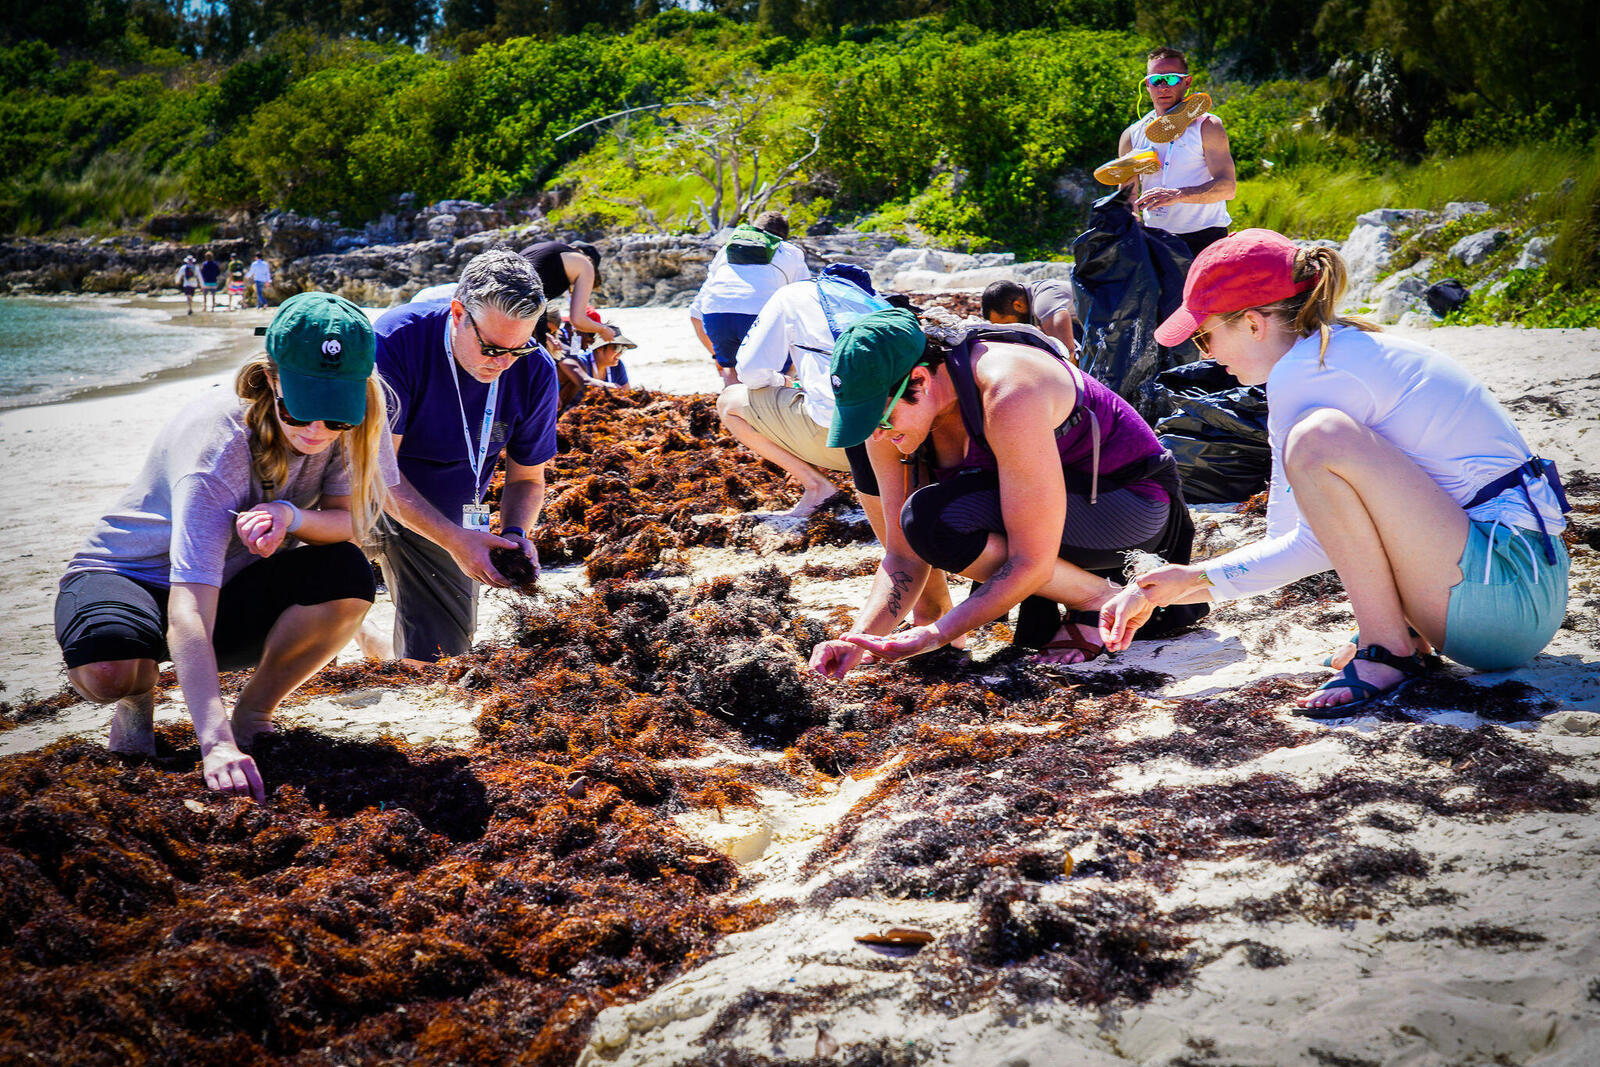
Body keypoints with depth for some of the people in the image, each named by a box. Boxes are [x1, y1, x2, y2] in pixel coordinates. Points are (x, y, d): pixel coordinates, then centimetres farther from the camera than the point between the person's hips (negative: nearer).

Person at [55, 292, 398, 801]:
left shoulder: (354, 421, -19)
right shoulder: (219, 443, -34)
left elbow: (346, 519, -12)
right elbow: (188, 611, -42)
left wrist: (291, 517, -38)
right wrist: (216, 743, -54)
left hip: (239, 588, 4)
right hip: (129, 574, -4)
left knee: (346, 576, -28)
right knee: (108, 668, -38)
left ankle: (254, 708, -2)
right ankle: (139, 695, 2)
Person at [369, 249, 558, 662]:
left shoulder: (535, 373, -16)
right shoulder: (397, 341, -29)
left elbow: (526, 480, -3)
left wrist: (515, 533, -25)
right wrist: (453, 539, -36)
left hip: (448, 516, 3)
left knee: (440, 655, 3)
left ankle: (376, 648, 35)